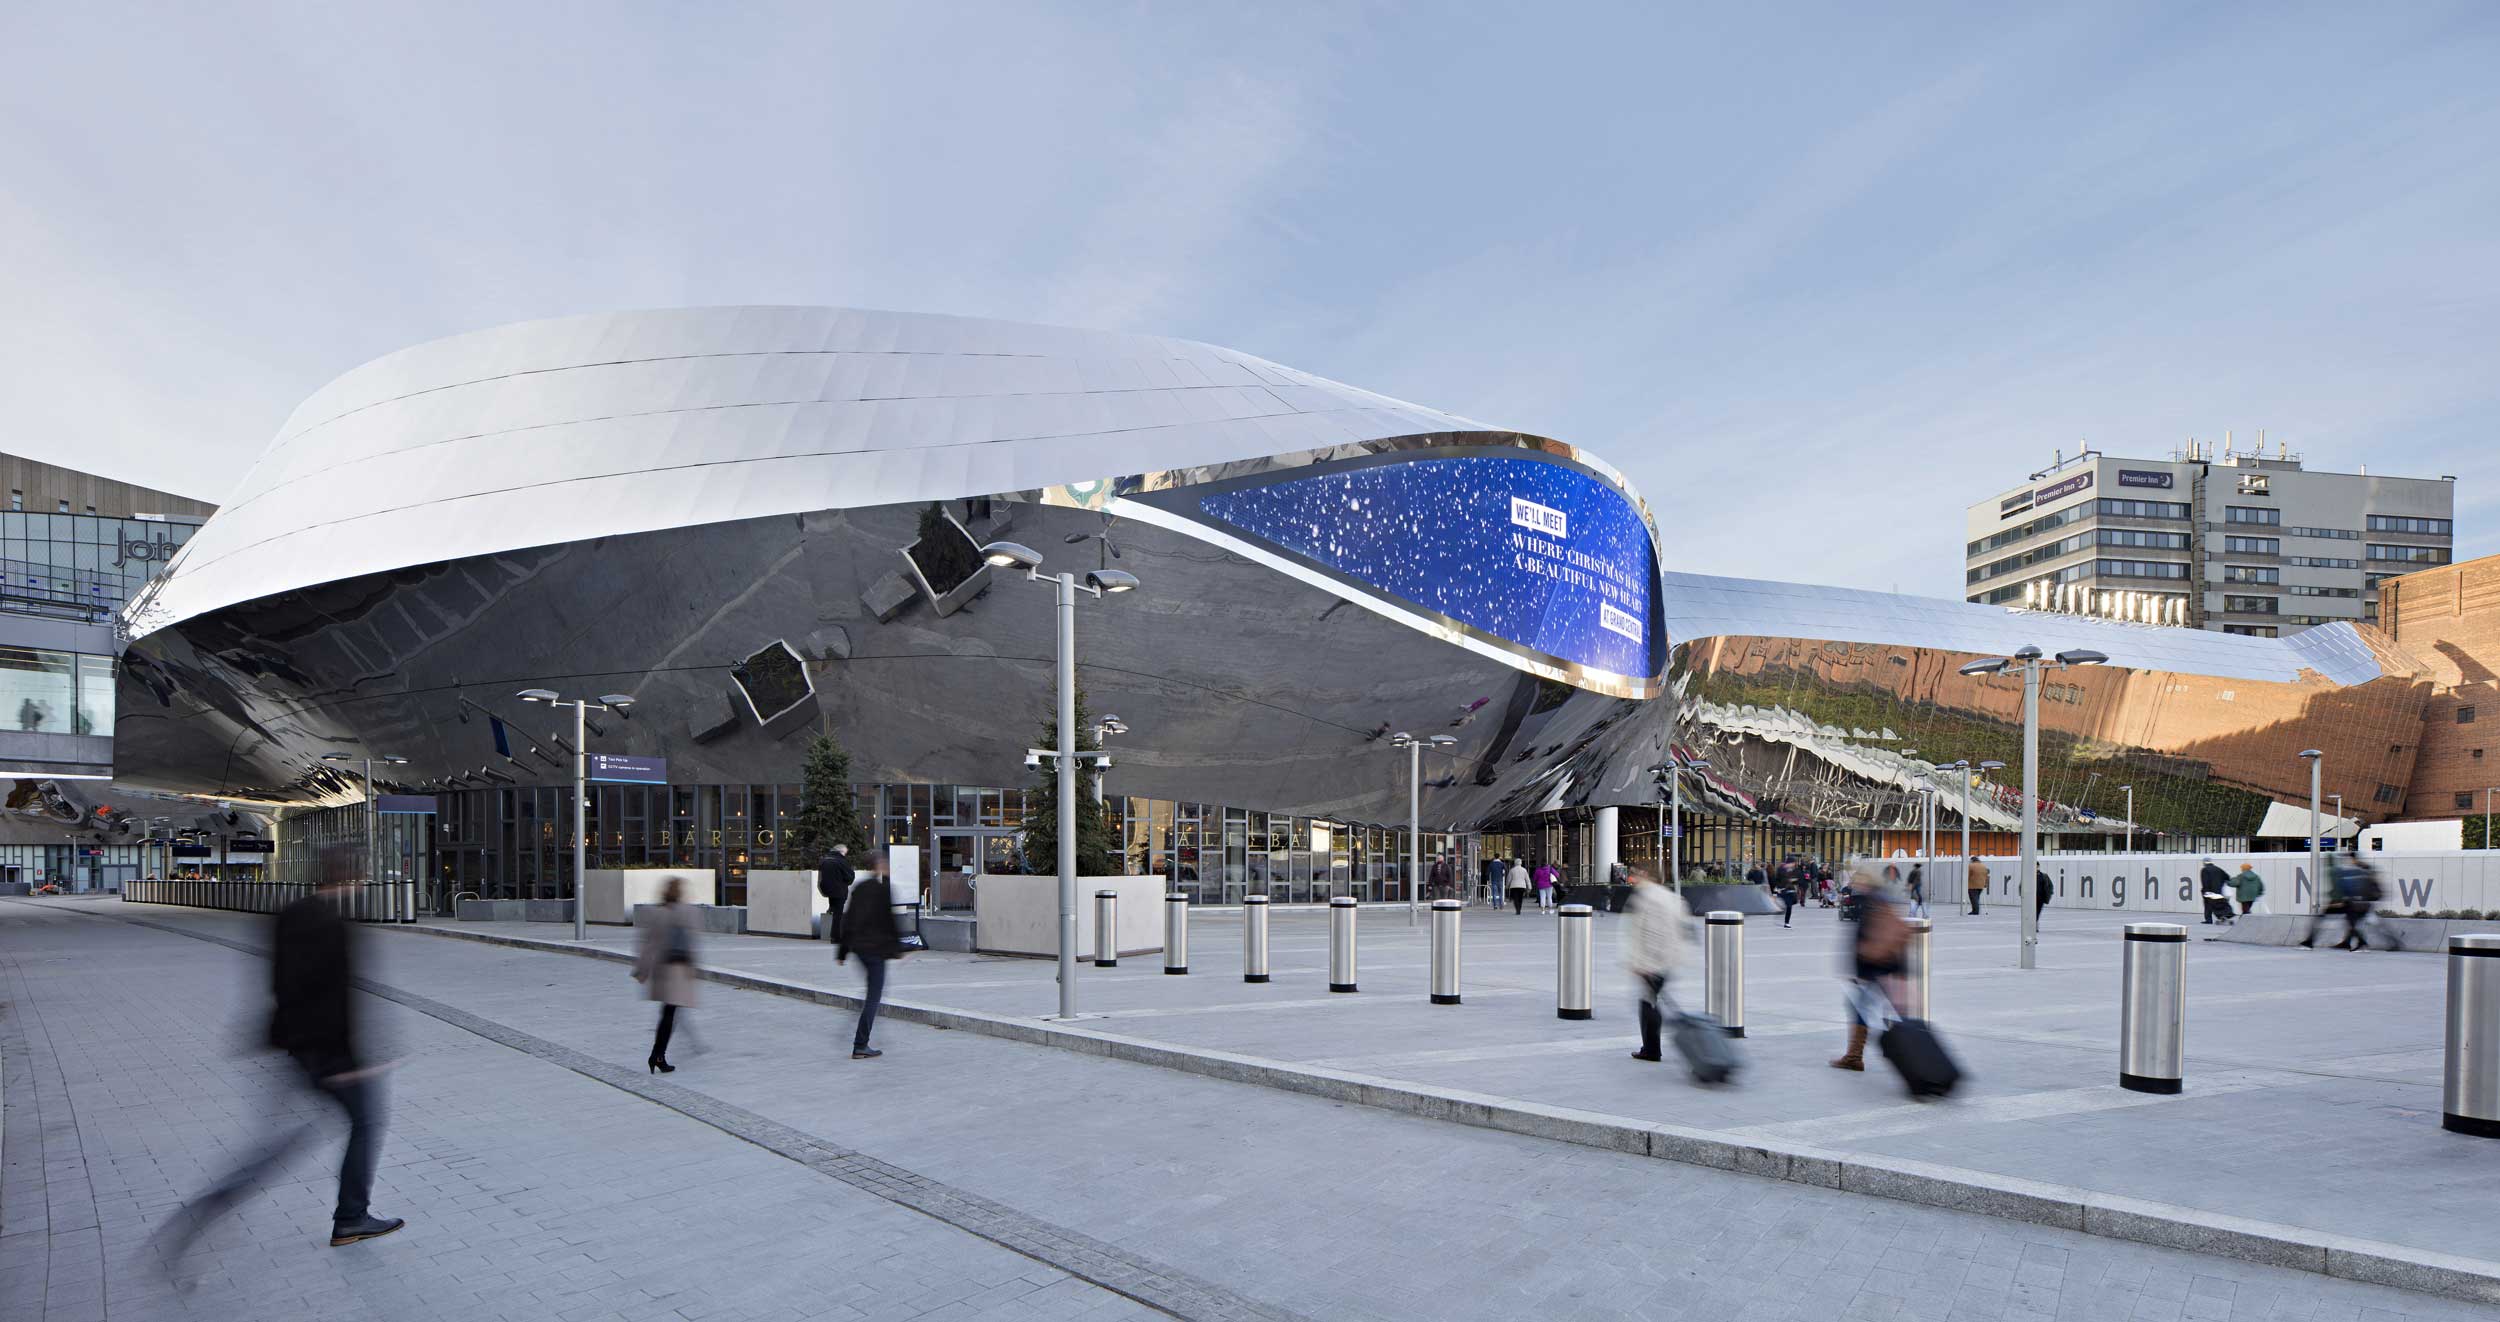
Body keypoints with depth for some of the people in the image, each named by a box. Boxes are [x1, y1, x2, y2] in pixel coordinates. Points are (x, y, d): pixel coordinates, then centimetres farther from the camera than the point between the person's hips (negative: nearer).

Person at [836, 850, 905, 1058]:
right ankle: (860, 1046, -4)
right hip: (876, 947, -7)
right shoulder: (884, 888, -11)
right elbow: (890, 919, -11)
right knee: (874, 995, -2)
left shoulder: (858, 887, 8)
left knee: (873, 990, 21)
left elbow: (847, 919, 11)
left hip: (858, 945, 7)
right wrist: (897, 947, -4)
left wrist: (842, 952, 15)